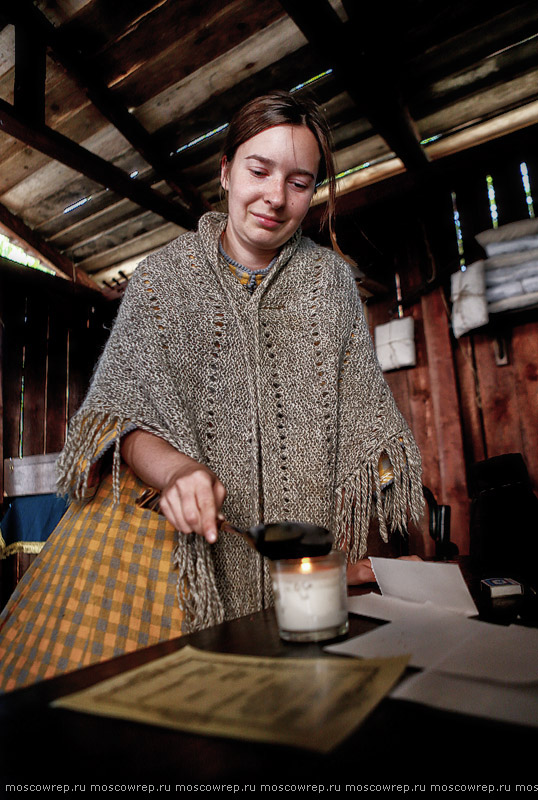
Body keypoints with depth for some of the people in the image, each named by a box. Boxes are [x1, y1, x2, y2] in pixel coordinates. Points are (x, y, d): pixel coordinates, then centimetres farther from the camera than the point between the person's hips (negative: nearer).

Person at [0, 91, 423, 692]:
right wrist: (174, 468, -26)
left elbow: (358, 419, 4)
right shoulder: (163, 276, 2)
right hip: (164, 521, 0)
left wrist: (347, 546, -3)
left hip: (295, 534, 2)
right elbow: (119, 406, -3)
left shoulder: (330, 280, 5)